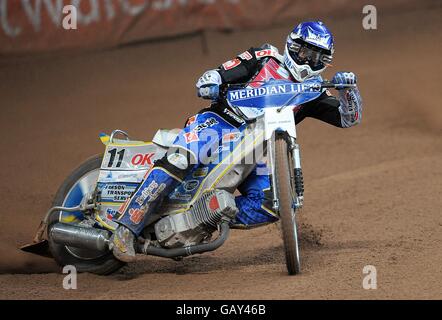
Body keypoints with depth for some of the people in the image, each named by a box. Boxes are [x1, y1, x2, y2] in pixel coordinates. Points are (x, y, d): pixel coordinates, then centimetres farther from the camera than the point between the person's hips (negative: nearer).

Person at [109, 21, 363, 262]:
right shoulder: (264, 59, 6)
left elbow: (349, 117, 7)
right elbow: (213, 76, 2)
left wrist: (348, 87, -11)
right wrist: (209, 84, -23)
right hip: (217, 123, -4)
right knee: (180, 159, -34)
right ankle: (127, 227, -35)